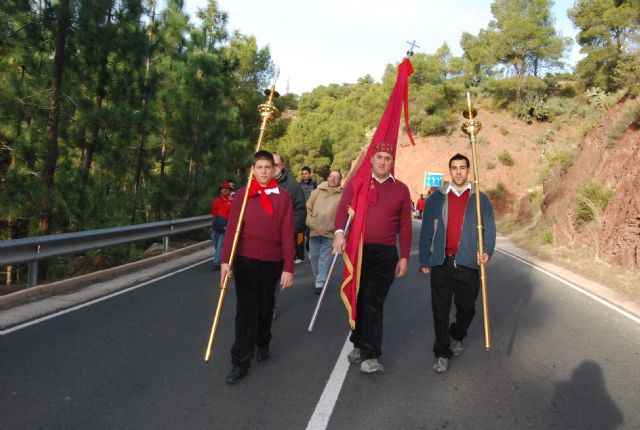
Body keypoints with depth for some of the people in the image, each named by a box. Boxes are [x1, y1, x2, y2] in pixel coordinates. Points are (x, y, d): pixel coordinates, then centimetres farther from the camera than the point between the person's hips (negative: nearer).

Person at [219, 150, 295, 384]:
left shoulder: (283, 196, -1)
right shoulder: (242, 194, -1)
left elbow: (287, 233, -4)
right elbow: (232, 228, -7)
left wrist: (288, 268, -8)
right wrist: (225, 260, -18)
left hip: (272, 262, 1)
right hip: (245, 260, -1)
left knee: (266, 306, 17)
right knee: (246, 309, -2)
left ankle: (262, 344, 40)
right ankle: (240, 362, 5)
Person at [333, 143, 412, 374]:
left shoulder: (401, 189, 6)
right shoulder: (355, 183, 5)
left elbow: (405, 225, 7)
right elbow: (343, 208, -8)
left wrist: (404, 257, 4)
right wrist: (339, 232, -27)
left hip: (385, 254, -1)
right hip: (357, 250, 1)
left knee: (374, 303, -4)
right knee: (358, 300, 12)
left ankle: (370, 357, 0)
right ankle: (358, 345, 29)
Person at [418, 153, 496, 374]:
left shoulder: (480, 199, 7)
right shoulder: (436, 197, 7)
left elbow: (489, 228, 4)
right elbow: (426, 231, 6)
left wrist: (487, 251, -14)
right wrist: (424, 260, 2)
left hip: (468, 264, 1)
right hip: (442, 263, 0)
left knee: (466, 308, 11)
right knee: (440, 310, 2)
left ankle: (457, 336, 41)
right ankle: (442, 353, 15)